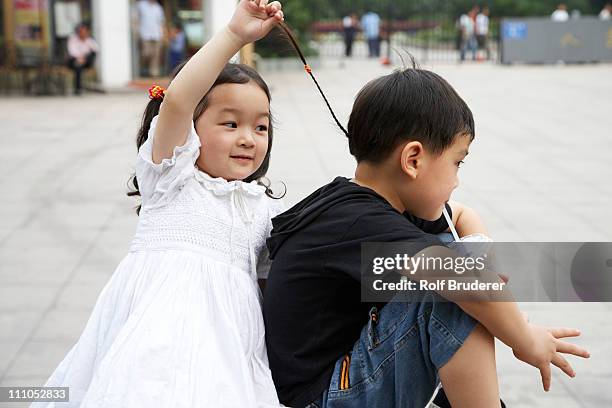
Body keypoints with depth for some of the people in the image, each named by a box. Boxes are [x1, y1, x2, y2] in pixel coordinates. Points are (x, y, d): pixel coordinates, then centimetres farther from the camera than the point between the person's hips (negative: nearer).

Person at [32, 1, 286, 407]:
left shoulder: (263, 208, 20)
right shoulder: (171, 176, 4)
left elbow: (278, 273, 23)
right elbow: (175, 102, -12)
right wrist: (235, 35, -18)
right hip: (161, 327, -4)